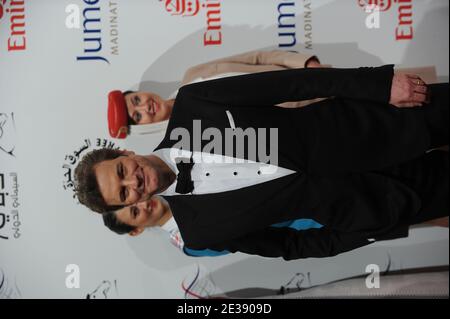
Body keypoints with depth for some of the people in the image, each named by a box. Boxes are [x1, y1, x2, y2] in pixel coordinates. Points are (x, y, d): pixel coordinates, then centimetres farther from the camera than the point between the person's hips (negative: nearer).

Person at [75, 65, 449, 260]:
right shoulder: (197, 229, -8)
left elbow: (283, 84, -12)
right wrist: (383, 230, -7)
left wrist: (380, 81, -17)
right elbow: (286, 246, -2)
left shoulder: (190, 104, -10)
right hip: (340, 198, -1)